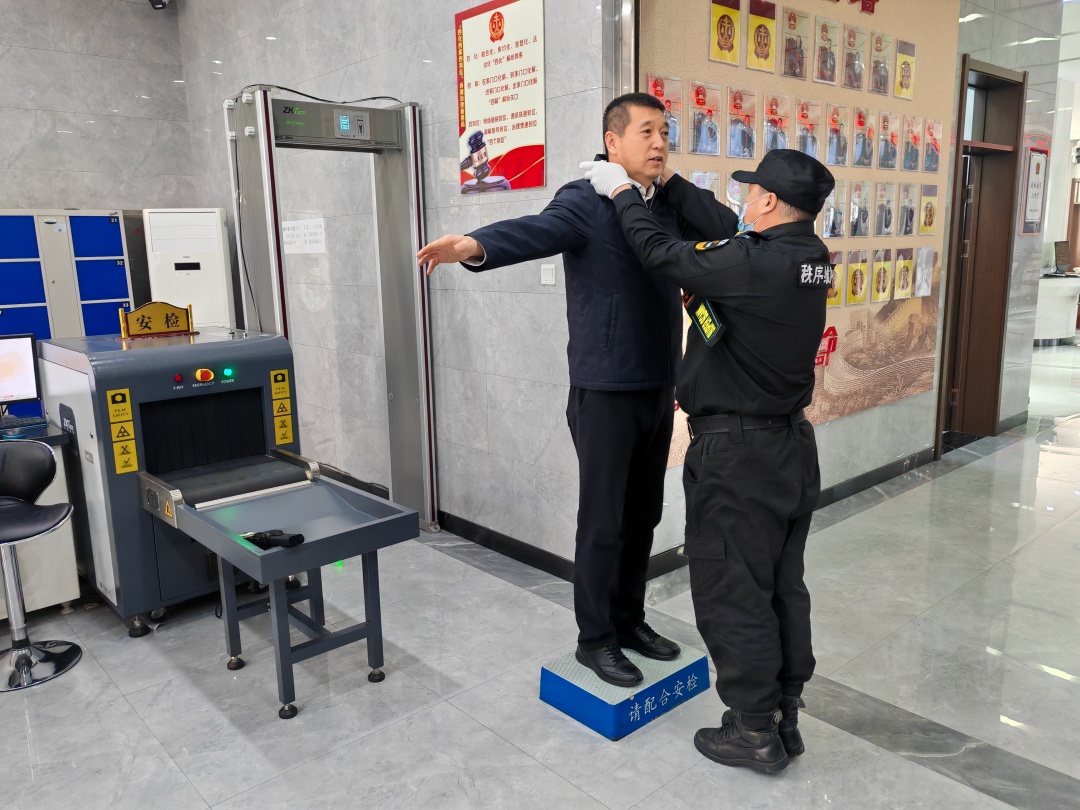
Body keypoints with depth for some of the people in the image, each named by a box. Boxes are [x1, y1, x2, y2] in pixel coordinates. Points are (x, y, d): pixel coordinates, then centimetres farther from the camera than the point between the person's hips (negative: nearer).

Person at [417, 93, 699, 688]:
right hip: (605, 391, -7)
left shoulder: (669, 206, 11)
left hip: (658, 388, 7)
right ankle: (594, 638, 21)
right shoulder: (585, 202, -12)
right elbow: (535, 231, -32)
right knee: (603, 520, 3)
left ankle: (629, 619, 34)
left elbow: (724, 225, 25)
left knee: (643, 513, 16)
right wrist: (475, 246, -50)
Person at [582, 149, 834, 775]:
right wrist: (667, 182, 19)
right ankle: (786, 717, 31)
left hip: (737, 453, -8)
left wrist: (623, 191, 5)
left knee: (732, 594, 5)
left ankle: (757, 733, 18)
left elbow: (660, 252, -11)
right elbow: (723, 230, 11)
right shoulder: (812, 258, 3)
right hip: (793, 445, 9)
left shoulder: (748, 263, -22)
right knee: (783, 588, 17)